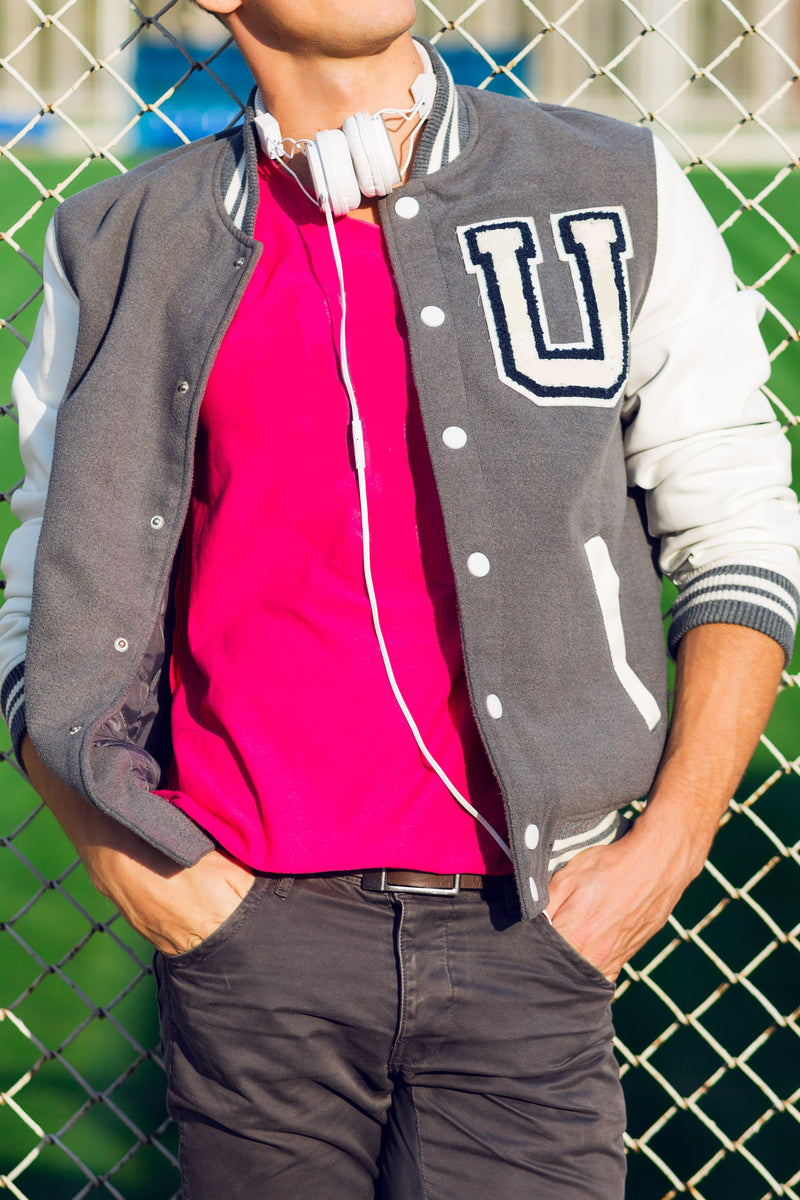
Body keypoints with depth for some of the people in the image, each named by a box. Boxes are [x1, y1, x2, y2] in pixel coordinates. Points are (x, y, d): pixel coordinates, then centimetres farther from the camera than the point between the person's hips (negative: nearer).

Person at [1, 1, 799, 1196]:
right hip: (253, 927, 0)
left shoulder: (618, 197, 6)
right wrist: (119, 856, -3)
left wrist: (666, 849, -2)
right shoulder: (128, 253, 7)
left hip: (522, 926, 0)